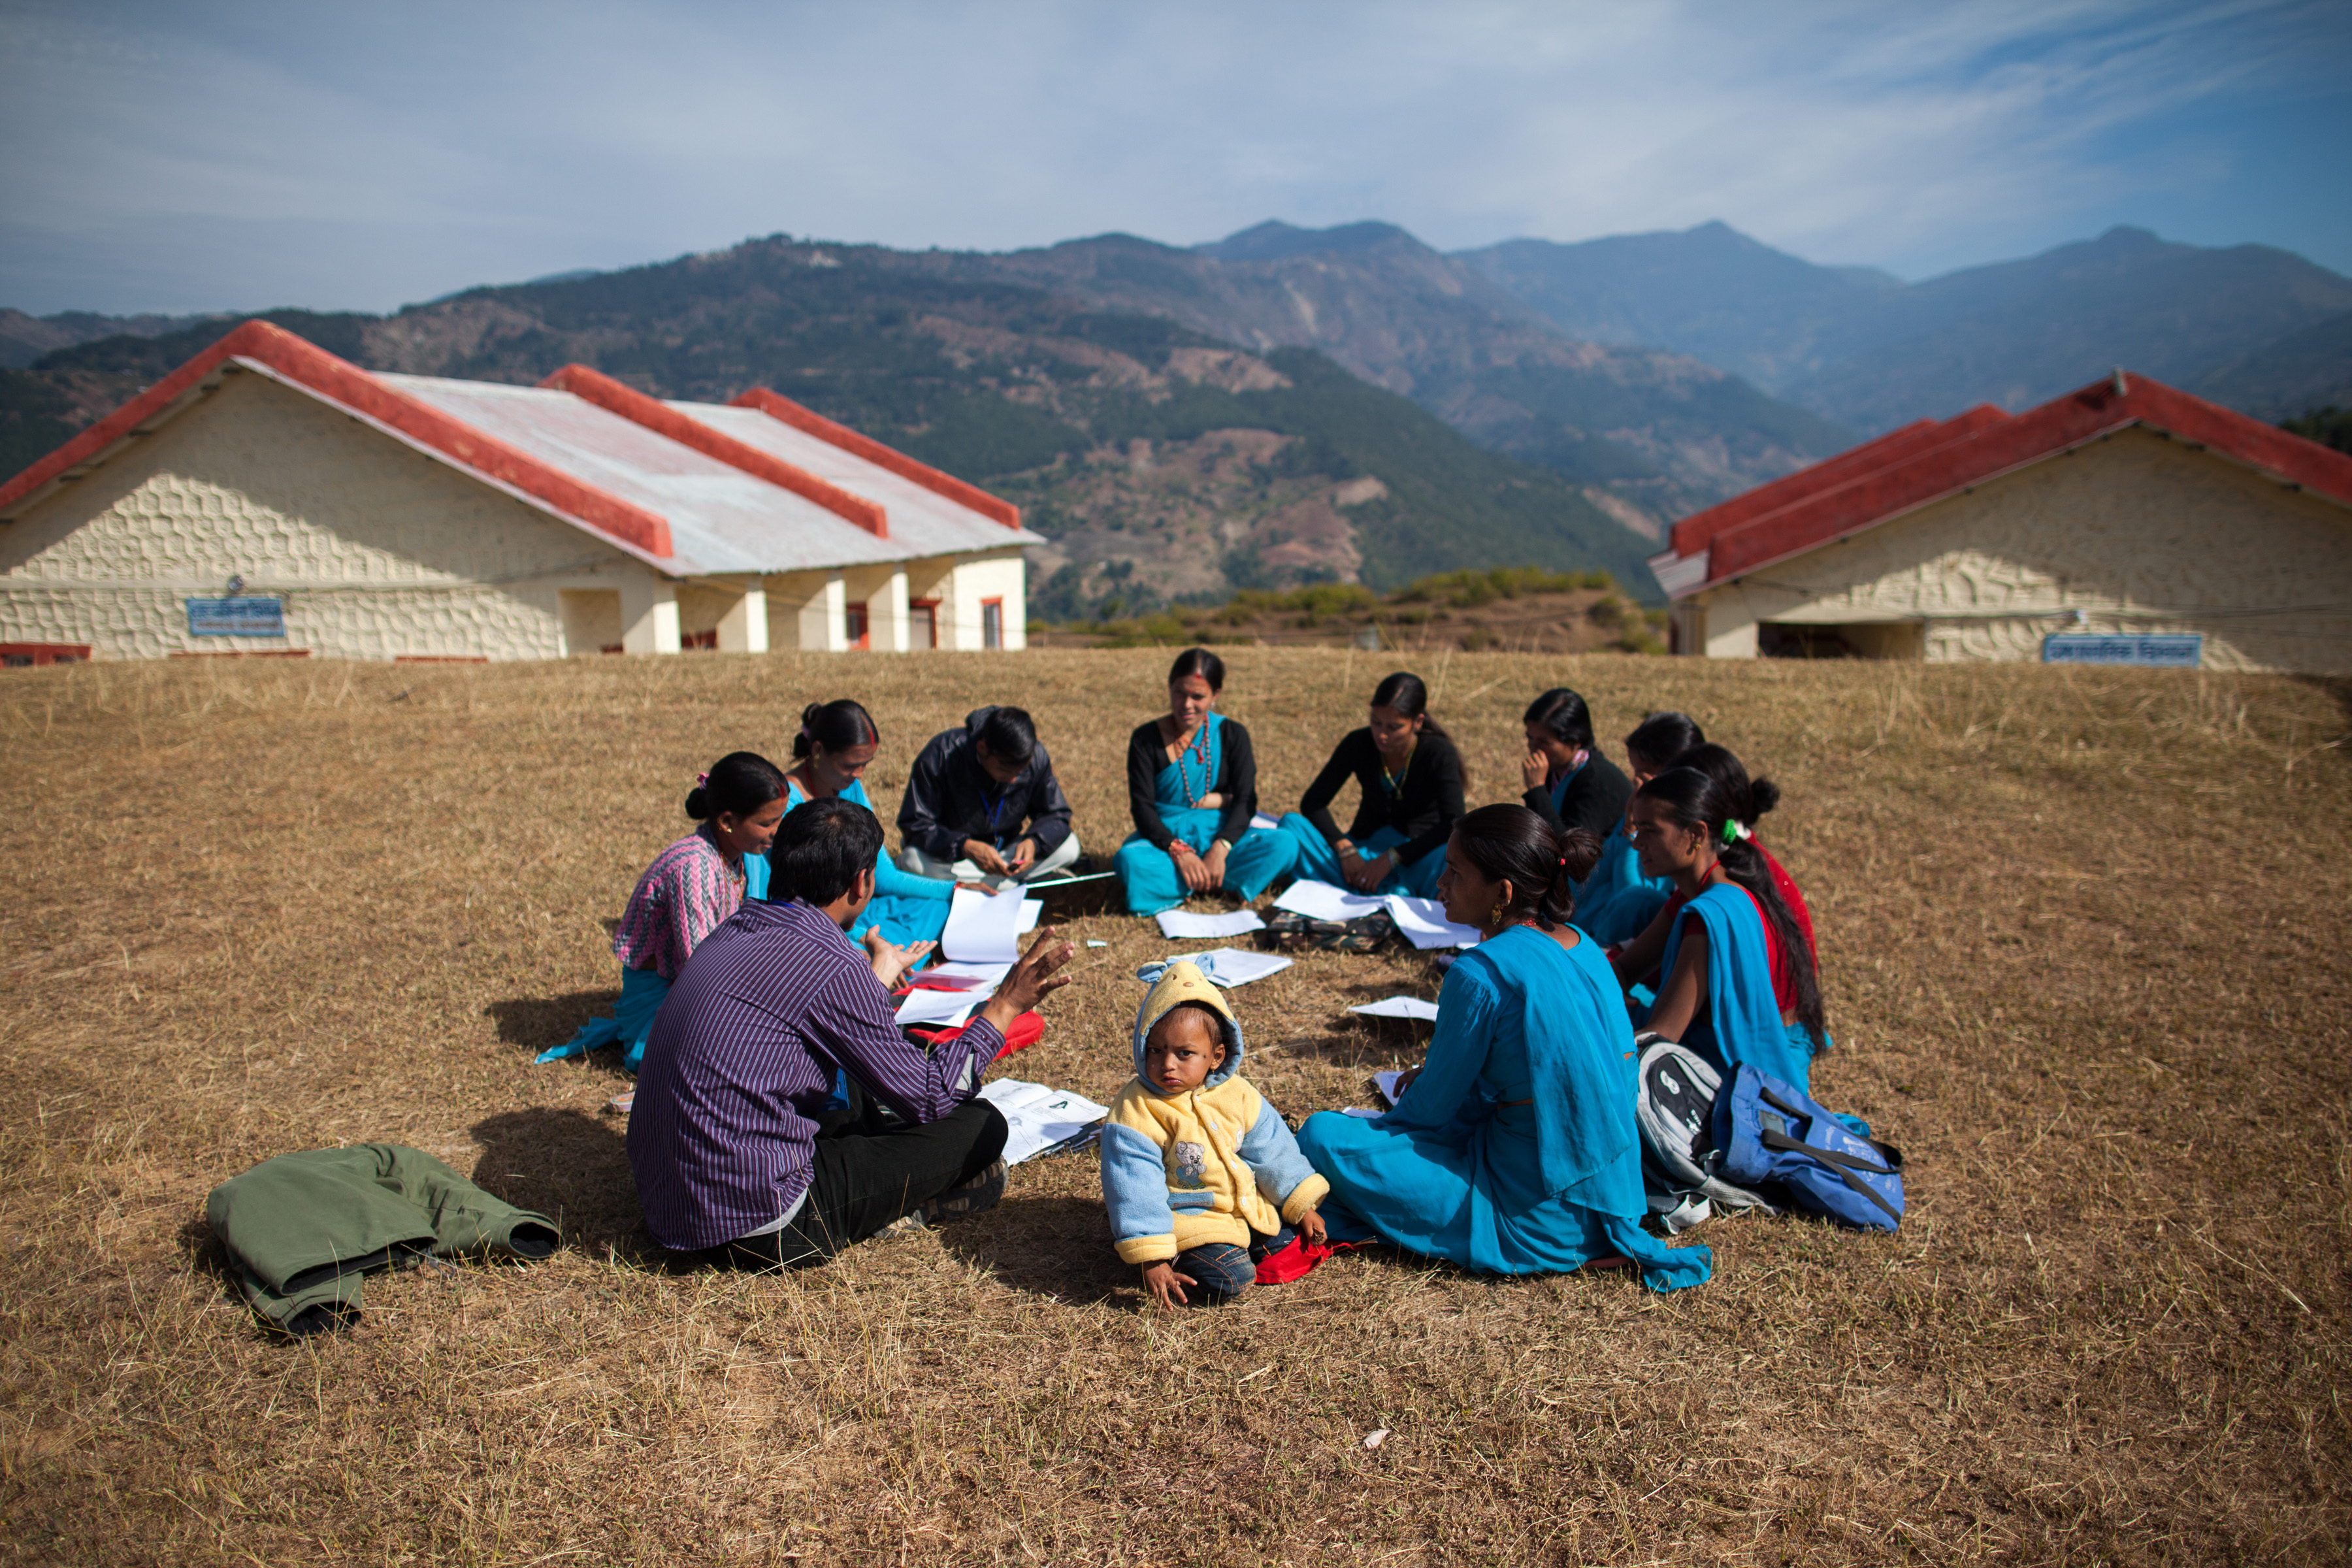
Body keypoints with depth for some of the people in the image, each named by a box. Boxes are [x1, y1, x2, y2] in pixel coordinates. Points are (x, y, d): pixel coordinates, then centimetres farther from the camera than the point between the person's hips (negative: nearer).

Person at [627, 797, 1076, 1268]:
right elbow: (929, 1097, -9)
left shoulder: (735, 930, 5)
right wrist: (1004, 1008, 0)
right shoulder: (835, 968, -19)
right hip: (756, 1228, -9)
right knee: (980, 1126, -2)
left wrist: (878, 979, 39)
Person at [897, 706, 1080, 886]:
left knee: (1069, 847, -21)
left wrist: (1033, 842, -30)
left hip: (1007, 851, 3)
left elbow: (1057, 815, -6)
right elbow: (915, 824, -24)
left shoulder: (1036, 756, -16)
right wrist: (966, 847, -41)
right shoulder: (942, 754, -25)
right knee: (912, 861, -36)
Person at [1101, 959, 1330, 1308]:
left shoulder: (1236, 1095, -4)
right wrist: (1150, 1259, -24)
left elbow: (1273, 1152, 8)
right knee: (1228, 1279, -24)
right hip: (1184, 1218, -6)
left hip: (1244, 1205, 6)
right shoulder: (1136, 1111, -19)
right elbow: (1135, 1188, -20)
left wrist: (1301, 1206, 9)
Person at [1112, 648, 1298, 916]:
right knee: (1131, 860, -37)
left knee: (1283, 845, -27)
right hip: (1166, 838, -2)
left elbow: (1246, 800, -6)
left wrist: (1219, 850, -25)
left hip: (1220, 836, 2)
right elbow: (1142, 807, -9)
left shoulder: (1232, 735, 3)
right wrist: (1179, 852, -27)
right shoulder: (1146, 740, -1)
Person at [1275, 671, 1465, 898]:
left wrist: (1392, 857, -25)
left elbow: (1454, 825, -21)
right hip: (1364, 851, 3)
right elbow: (1312, 802, -3)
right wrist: (1345, 849, -18)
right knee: (1293, 823, -22)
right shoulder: (1359, 744, -4)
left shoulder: (1439, 754, -12)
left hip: (1418, 860, -3)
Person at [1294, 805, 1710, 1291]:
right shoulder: (1585, 949, 4)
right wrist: (1433, 1076, 18)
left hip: (1540, 1219, -8)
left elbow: (1430, 1109, -10)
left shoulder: (1479, 973, -20)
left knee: (1322, 1136, -9)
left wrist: (1385, 1125, 13)